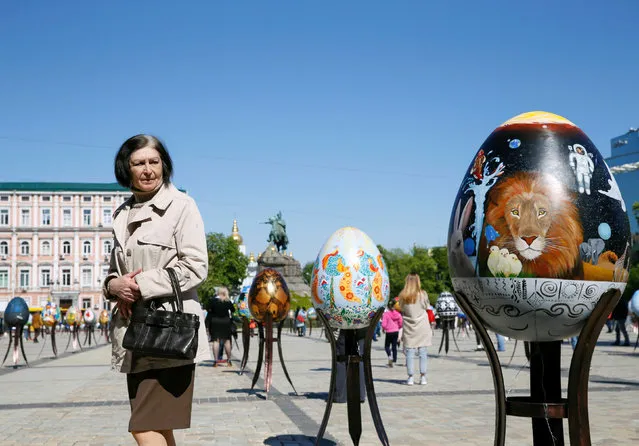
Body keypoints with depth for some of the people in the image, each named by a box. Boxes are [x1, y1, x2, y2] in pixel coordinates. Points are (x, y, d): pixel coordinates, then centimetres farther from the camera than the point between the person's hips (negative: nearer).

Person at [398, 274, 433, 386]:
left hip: (409, 328, 1)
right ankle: (423, 377, 6)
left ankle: (410, 377, 3)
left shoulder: (403, 296, -4)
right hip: (422, 327, 0)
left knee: (410, 353, 4)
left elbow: (401, 310, 4)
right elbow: (426, 307, 5)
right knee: (422, 352, 6)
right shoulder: (422, 294, -6)